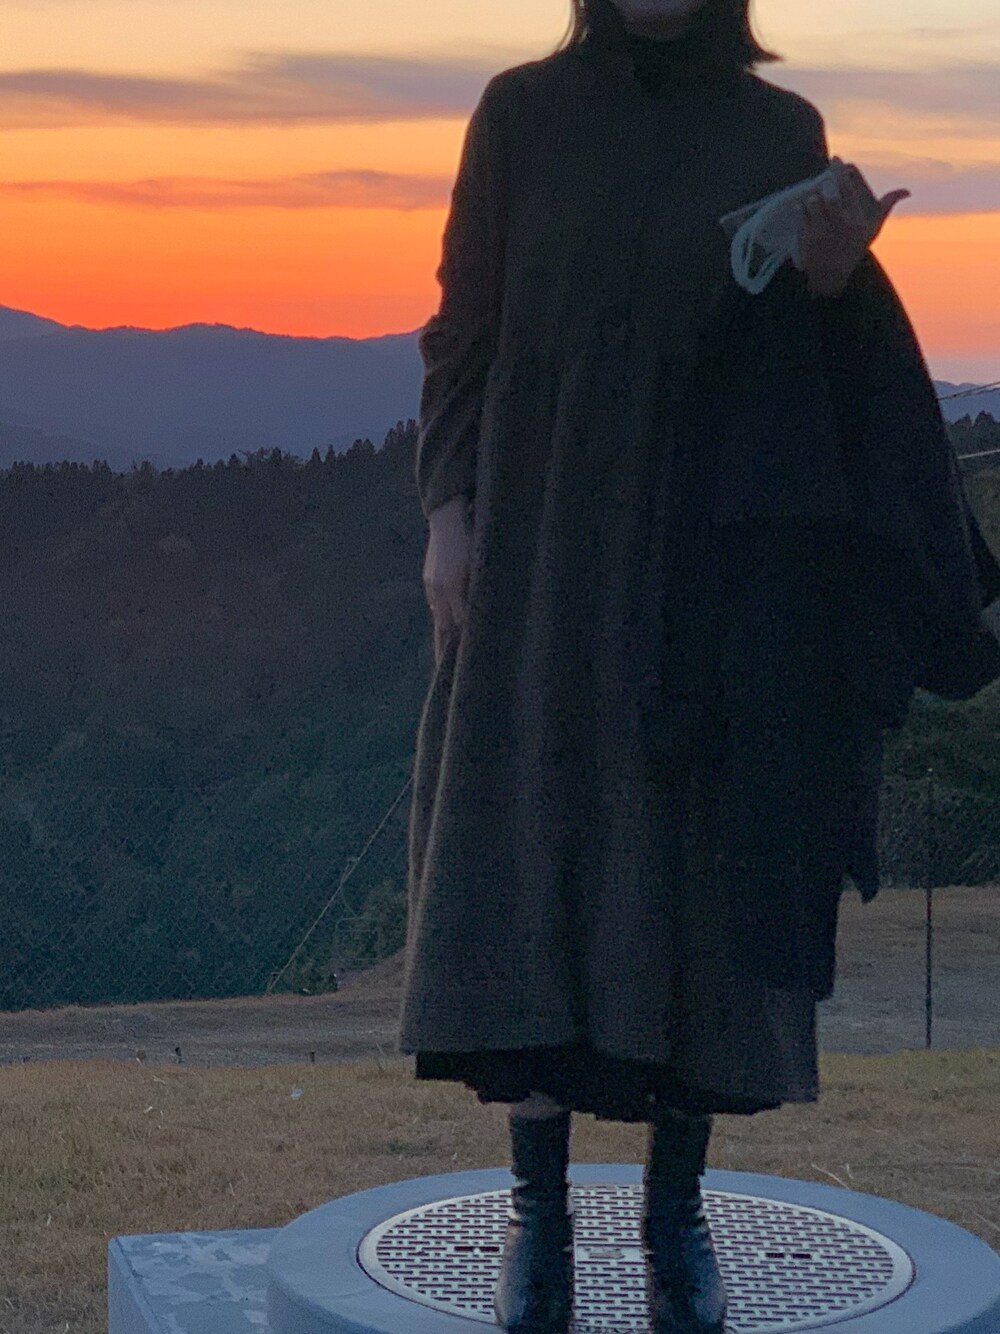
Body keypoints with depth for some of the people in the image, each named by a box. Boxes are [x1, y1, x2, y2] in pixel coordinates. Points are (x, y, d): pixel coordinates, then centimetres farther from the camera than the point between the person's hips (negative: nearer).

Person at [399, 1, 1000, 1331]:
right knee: (532, 862, -3)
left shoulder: (781, 132, 5)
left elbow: (799, 360, 6)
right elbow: (465, 328, 5)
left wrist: (833, 273, -14)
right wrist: (450, 510, -5)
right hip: (546, 544, 0)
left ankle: (678, 1207, 13)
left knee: (698, 871, 1)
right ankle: (540, 1206, 7)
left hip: (716, 556, 0)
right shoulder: (524, 111, 5)